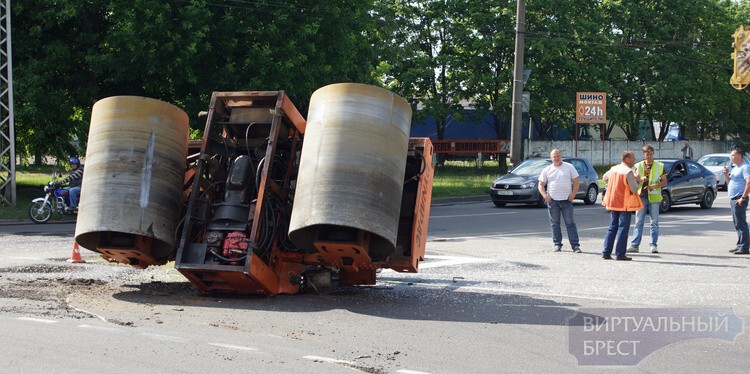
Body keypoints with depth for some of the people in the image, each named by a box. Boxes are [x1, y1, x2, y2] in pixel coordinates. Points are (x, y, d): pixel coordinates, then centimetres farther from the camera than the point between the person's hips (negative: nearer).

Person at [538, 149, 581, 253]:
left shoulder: (569, 167, 6)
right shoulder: (547, 170, 9)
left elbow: (576, 182, 5)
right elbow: (541, 185, 9)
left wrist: (573, 194, -8)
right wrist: (544, 195, -8)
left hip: (566, 200, -2)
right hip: (552, 200, 2)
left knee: (570, 223, -4)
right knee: (555, 224, 4)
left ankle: (575, 245, -4)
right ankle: (557, 244, 12)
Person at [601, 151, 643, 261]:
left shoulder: (614, 169, 8)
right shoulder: (628, 172, -15)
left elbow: (605, 177, 27)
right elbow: (634, 189, -17)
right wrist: (637, 181, 0)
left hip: (612, 203, 7)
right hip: (624, 205, -7)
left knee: (612, 227, 13)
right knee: (623, 228, -2)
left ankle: (606, 252, 11)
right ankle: (620, 254, -3)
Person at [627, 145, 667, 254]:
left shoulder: (659, 166, 7)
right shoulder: (638, 166, 11)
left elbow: (664, 182, 6)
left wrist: (654, 186, -12)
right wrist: (641, 179, -18)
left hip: (654, 197, -1)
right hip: (641, 196, 1)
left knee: (654, 222, 1)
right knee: (638, 221, -2)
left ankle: (653, 245, 5)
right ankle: (634, 245, -3)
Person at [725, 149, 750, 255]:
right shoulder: (735, 168, 20)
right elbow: (729, 182, 25)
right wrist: (726, 174, 6)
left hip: (739, 199, -10)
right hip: (733, 199, 10)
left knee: (741, 223, -10)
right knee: (737, 224, 12)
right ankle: (740, 246, 17)